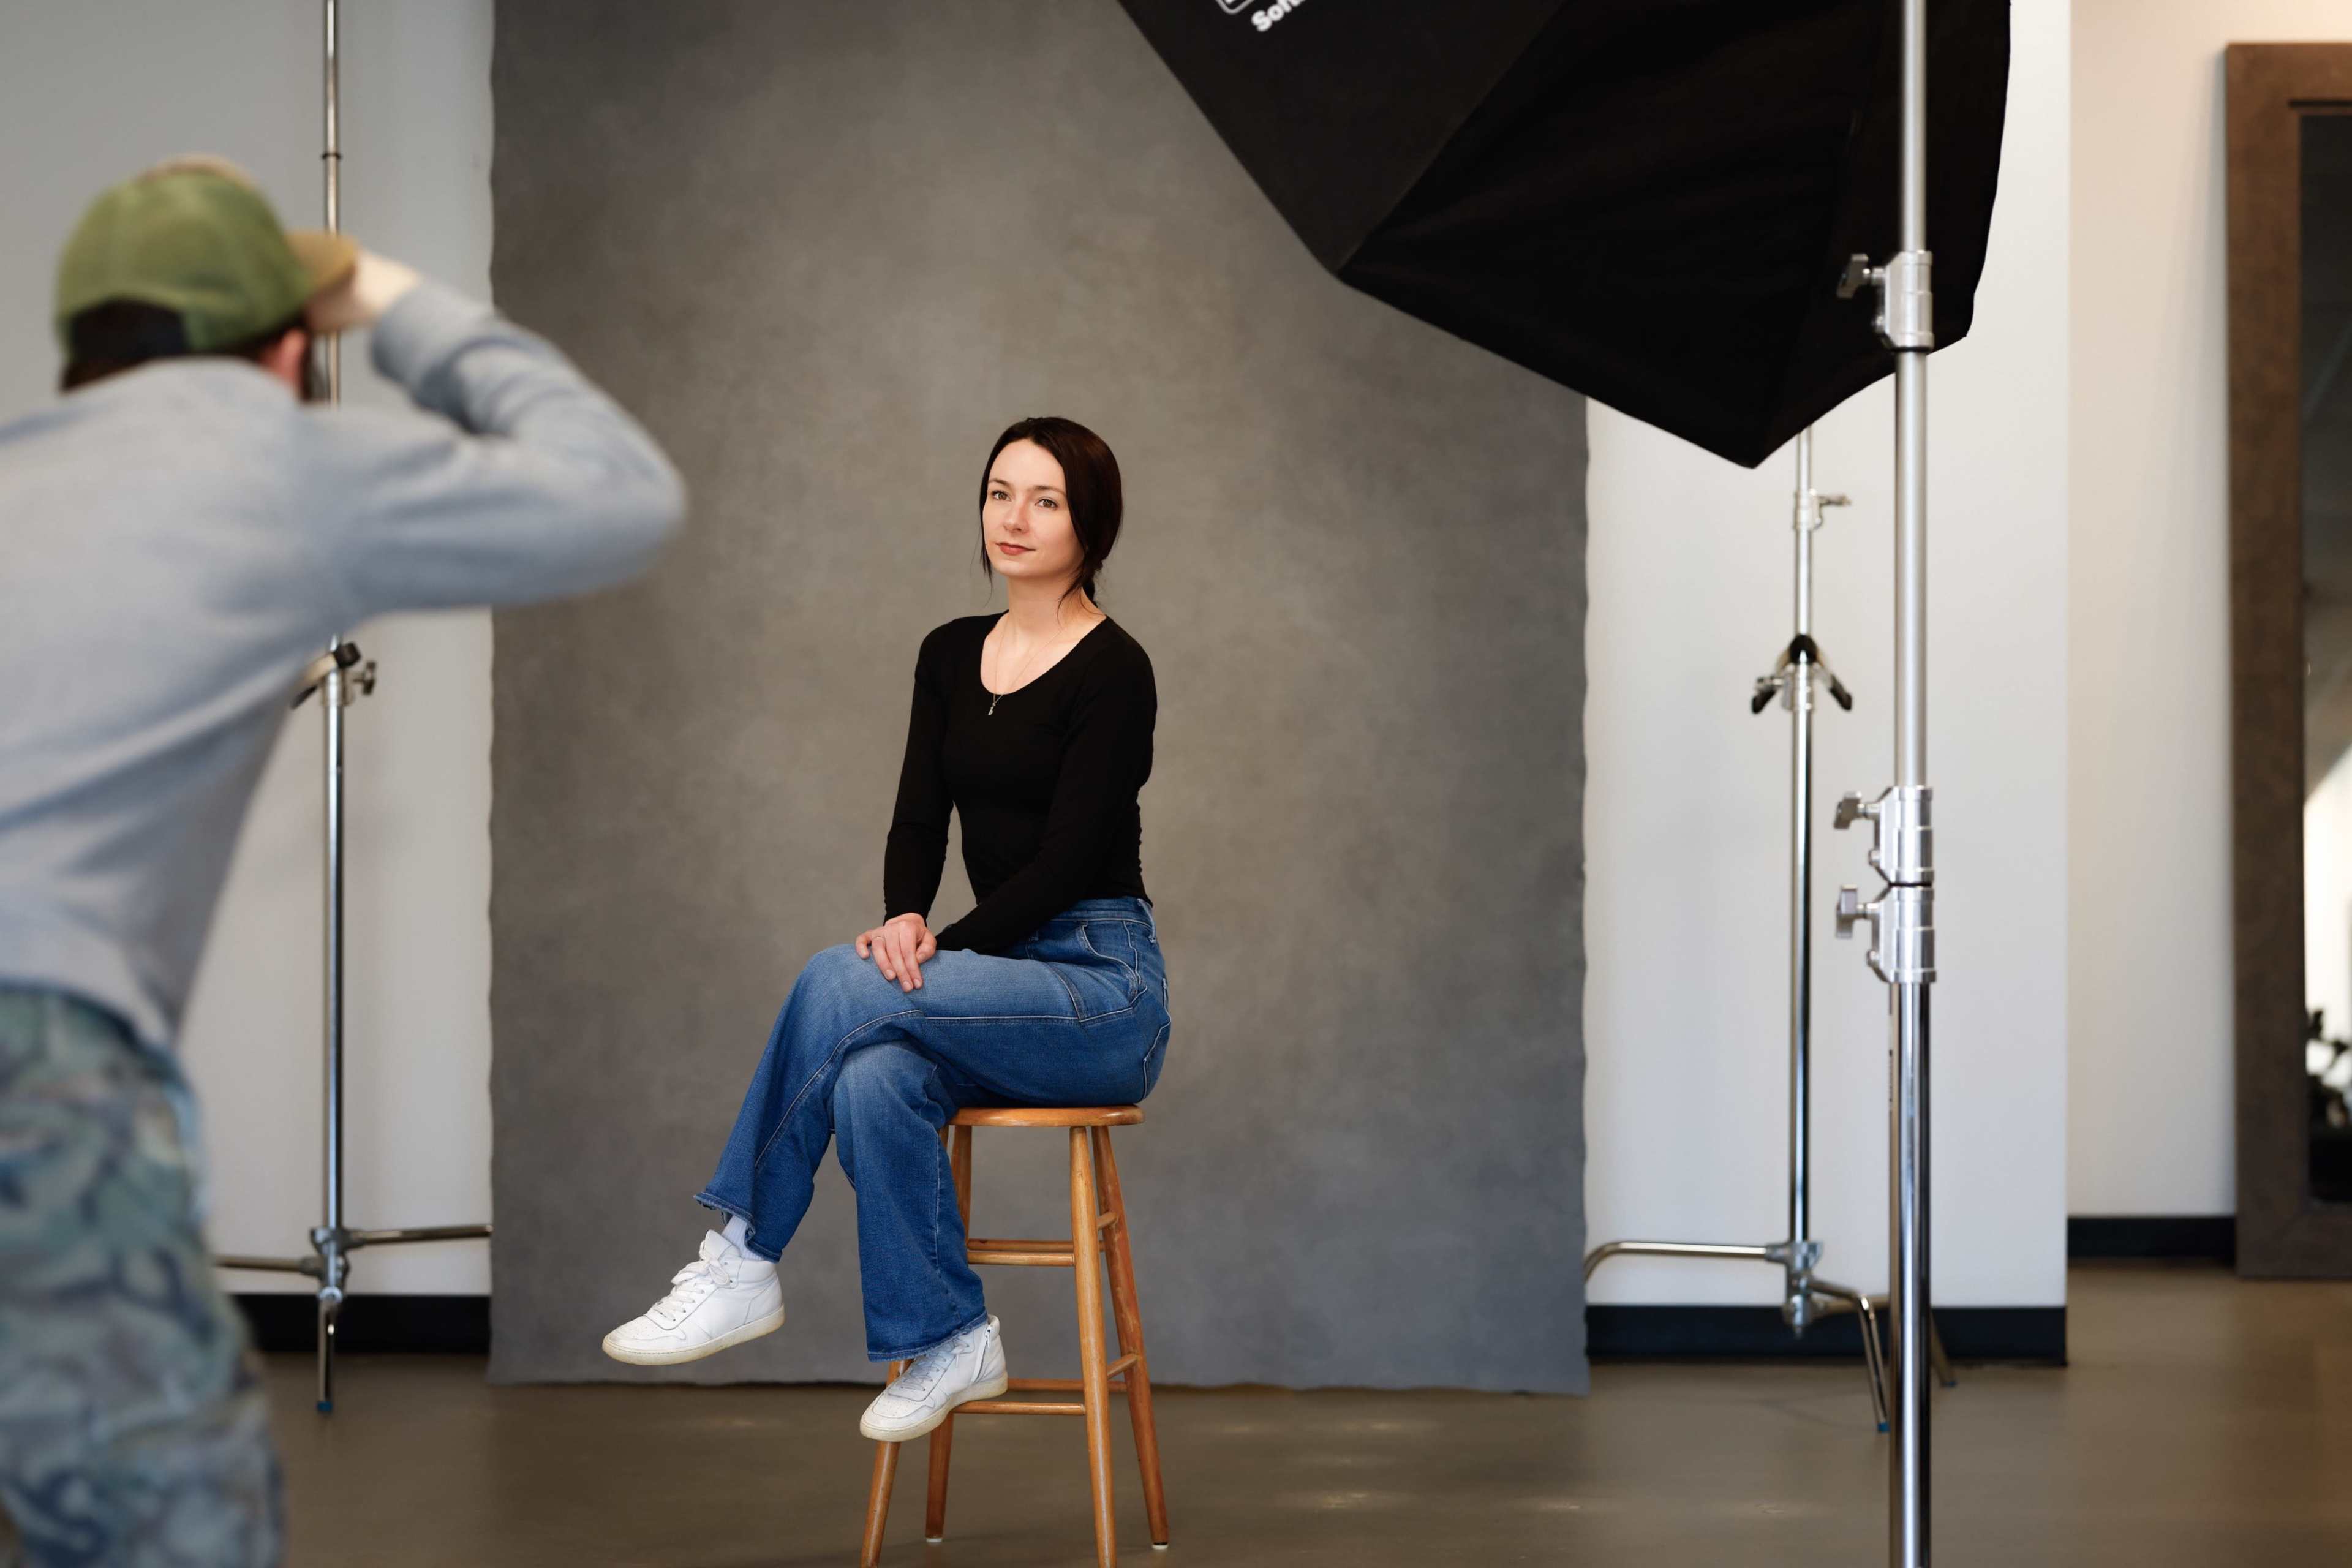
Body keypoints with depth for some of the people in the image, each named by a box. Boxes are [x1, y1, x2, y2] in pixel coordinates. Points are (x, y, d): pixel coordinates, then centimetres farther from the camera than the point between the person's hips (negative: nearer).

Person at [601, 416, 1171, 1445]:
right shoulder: (950, 655, 11)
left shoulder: (1113, 670, -10)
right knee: (874, 1079, -29)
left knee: (842, 985, -27)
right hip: (1003, 983, 5)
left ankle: (746, 1263, -16)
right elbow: (919, 820, 3)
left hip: (1103, 985, -5)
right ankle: (948, 1342, -17)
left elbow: (1066, 861, -15)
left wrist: (940, 951, -22)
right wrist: (903, 920, -17)